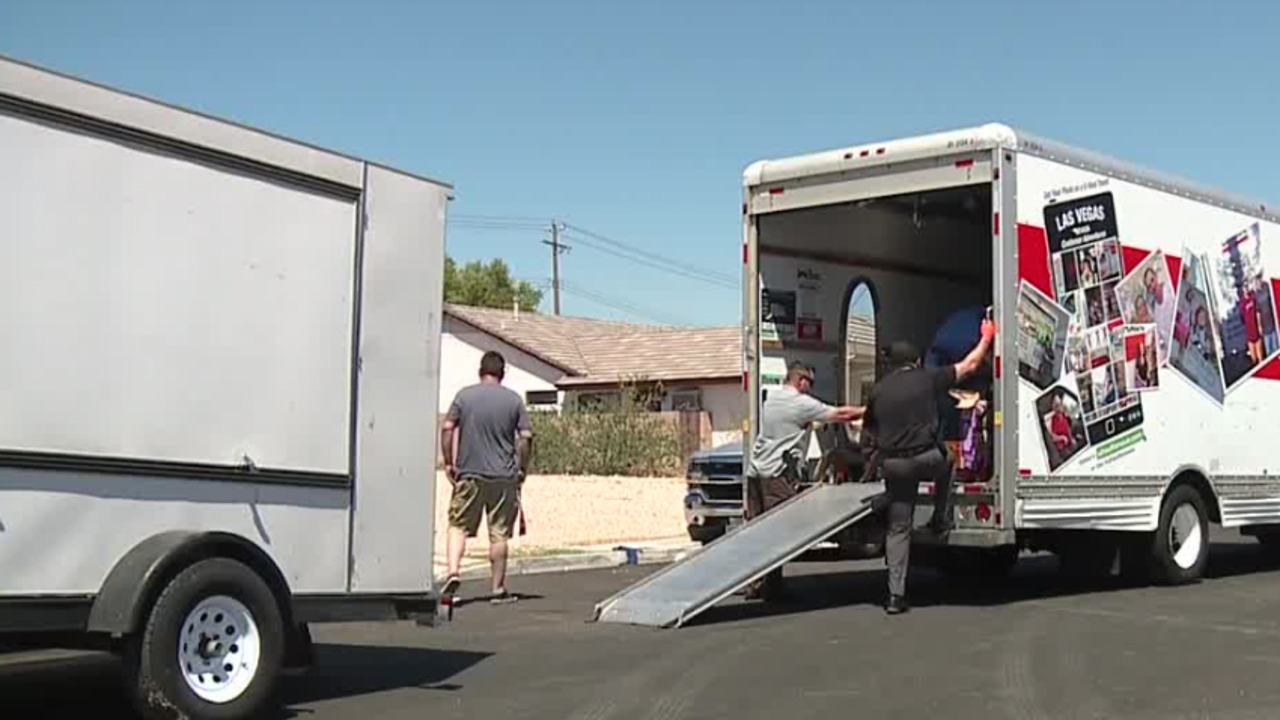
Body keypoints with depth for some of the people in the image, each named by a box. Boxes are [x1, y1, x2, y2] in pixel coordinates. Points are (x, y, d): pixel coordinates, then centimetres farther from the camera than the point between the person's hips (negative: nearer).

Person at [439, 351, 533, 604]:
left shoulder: (464, 395, 2)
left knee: (458, 526, 9)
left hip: (469, 474, 0)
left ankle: (453, 571, -11)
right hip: (504, 477, 0)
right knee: (499, 534, 4)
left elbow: (447, 428, -3)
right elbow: (526, 437, -3)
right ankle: (499, 588, 9)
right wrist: (522, 469, 8)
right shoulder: (514, 399, 2)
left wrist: (449, 462, 5)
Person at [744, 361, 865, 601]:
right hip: (778, 473, -8)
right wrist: (866, 411, 7)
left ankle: (754, 584, 10)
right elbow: (840, 414, -5)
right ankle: (770, 586, -5)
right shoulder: (801, 404, -7)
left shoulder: (771, 396, 17)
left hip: (756, 470, 8)